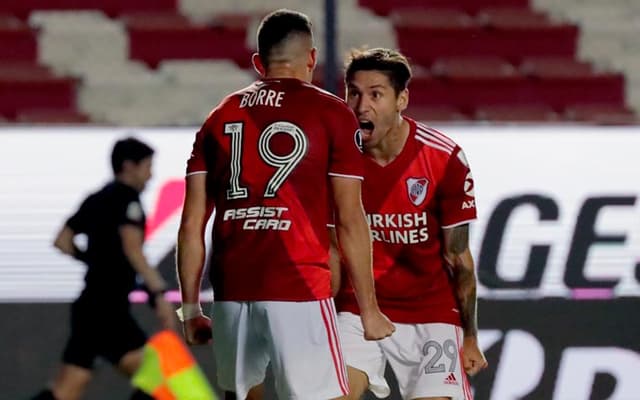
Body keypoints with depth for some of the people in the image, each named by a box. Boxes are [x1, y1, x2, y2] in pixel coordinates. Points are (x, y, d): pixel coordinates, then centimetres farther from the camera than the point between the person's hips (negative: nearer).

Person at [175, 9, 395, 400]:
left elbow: (192, 225, 10)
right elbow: (350, 224, -2)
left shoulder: (220, 117, 14)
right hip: (299, 291, -5)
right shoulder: (331, 115, 2)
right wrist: (369, 310, 3)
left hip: (231, 290, 5)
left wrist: (191, 308, 15)